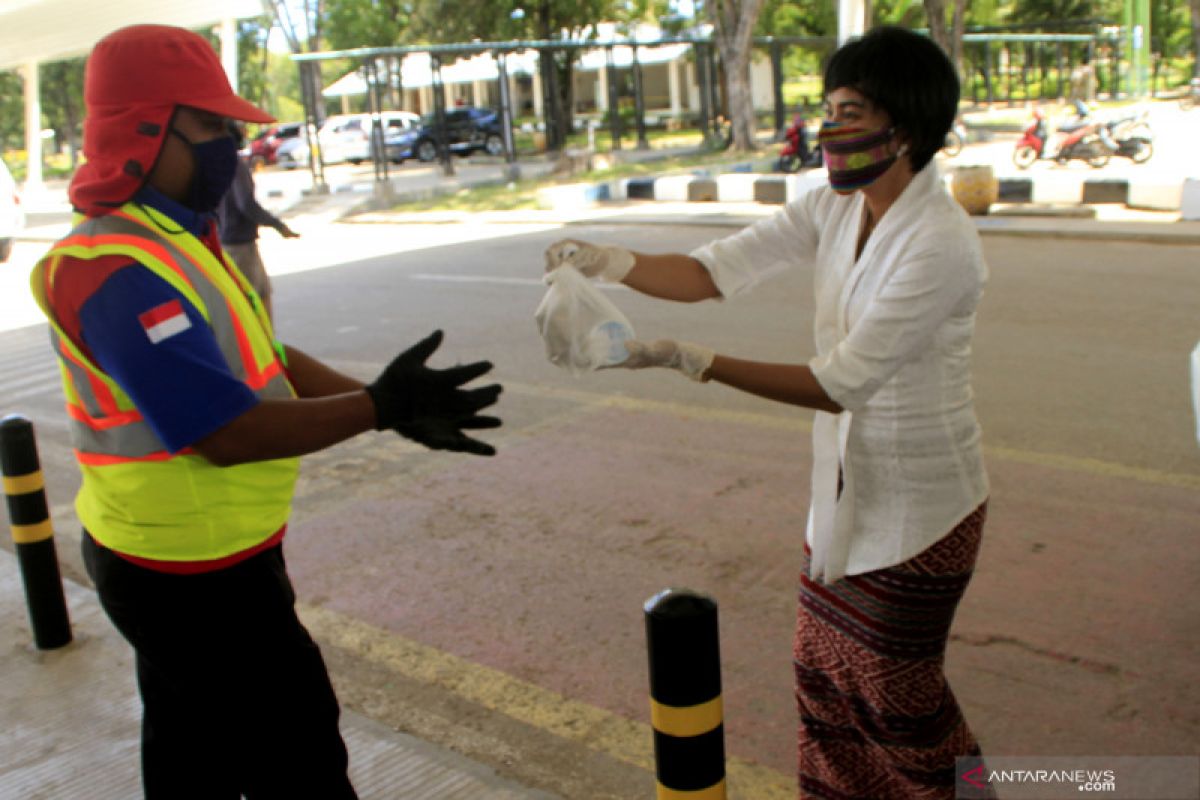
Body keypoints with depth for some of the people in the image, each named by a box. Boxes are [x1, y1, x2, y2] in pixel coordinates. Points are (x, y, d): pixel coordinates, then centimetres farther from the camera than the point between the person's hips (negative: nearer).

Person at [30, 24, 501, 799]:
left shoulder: (175, 241, 8)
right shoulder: (121, 271, -25)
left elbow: (263, 359, 8)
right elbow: (226, 433, -28)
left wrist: (395, 404, 0)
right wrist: (379, 406, -27)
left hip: (177, 565, 10)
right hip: (199, 579, -10)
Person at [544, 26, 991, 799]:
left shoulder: (940, 243, -25)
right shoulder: (834, 209, -1)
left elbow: (840, 385, -28)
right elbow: (716, 270, -5)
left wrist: (691, 360, -32)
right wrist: (610, 262, -22)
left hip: (918, 503, -7)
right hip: (847, 482, 7)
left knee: (896, 688, 10)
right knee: (824, 669, 19)